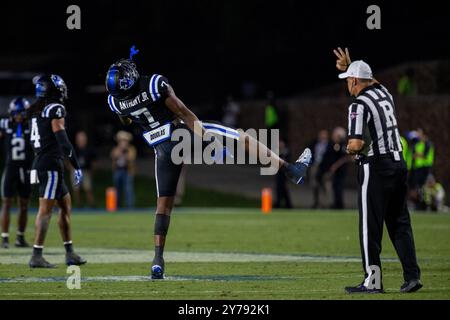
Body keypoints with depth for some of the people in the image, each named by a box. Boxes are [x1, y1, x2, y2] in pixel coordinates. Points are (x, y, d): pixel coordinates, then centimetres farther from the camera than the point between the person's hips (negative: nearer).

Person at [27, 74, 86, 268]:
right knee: (46, 209, -8)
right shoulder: (55, 109, -11)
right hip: (51, 163, -9)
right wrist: (76, 167, -12)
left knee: (65, 204, 16)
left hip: (40, 163, 9)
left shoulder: (34, 111, 15)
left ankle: (70, 253, 17)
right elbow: (62, 140, -16)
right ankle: (36, 256, -10)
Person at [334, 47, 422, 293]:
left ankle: (372, 281, -1)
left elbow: (357, 144, -22)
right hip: (398, 163, 7)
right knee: (400, 224, 9)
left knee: (370, 227, -1)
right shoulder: (383, 93, 10)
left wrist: (349, 148, -1)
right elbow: (369, 82, 37)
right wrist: (349, 67, 35)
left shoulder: (359, 105, -13)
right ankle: (412, 276, 4)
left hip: (375, 167, -7)